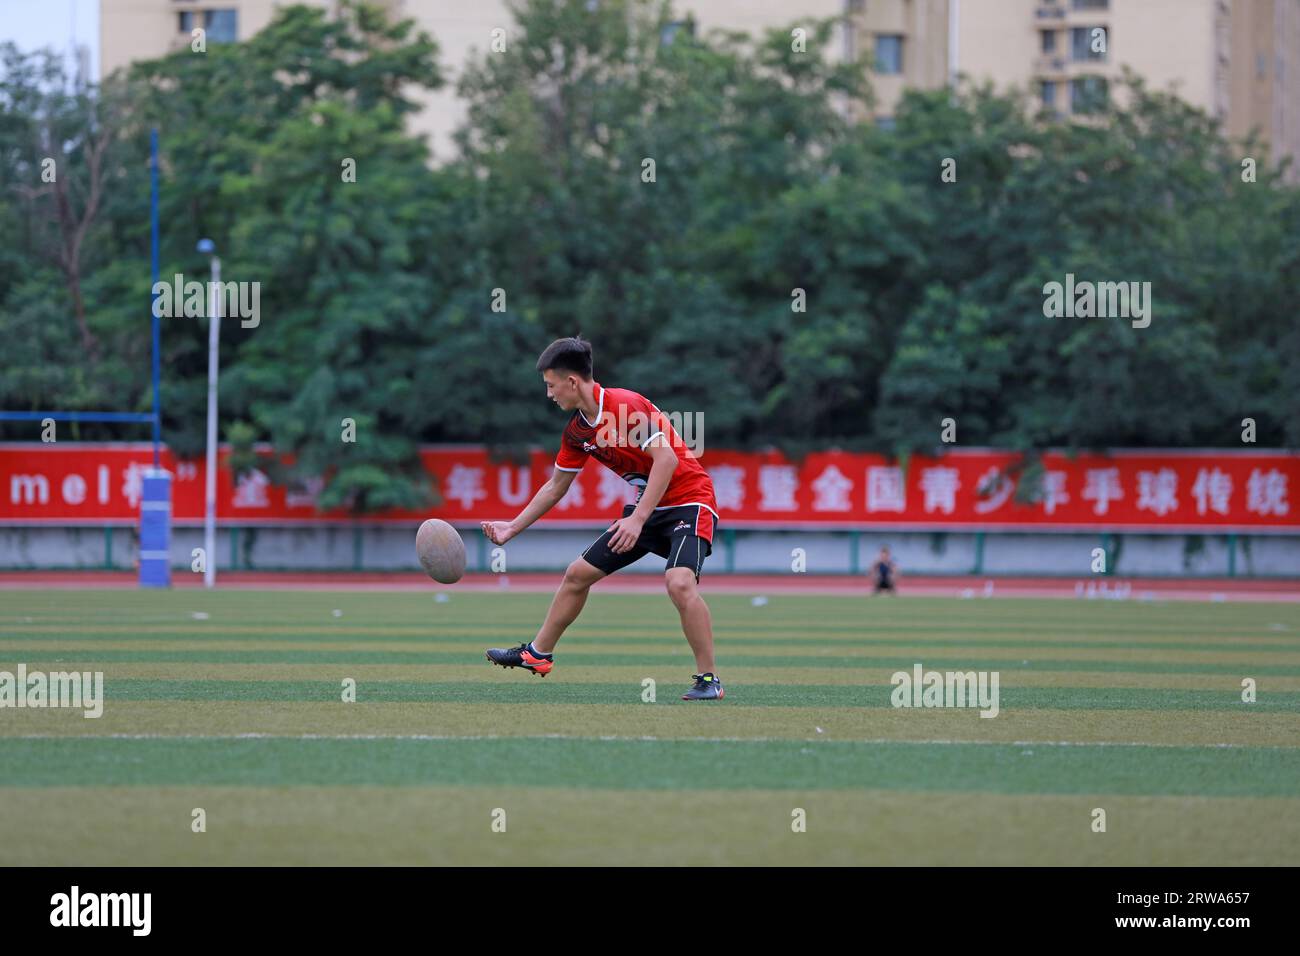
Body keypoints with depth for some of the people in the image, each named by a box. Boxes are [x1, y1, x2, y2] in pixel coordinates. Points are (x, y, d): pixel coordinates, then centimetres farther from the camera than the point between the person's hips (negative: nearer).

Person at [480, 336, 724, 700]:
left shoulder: (627, 405, -22)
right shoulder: (577, 431, 5)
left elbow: (666, 457, -29)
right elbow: (555, 486, 19)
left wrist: (638, 519, -32)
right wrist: (512, 527, 18)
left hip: (689, 500, -9)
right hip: (647, 507, 9)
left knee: (679, 582, -31)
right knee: (578, 573, 11)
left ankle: (709, 680, -22)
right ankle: (538, 654, 28)